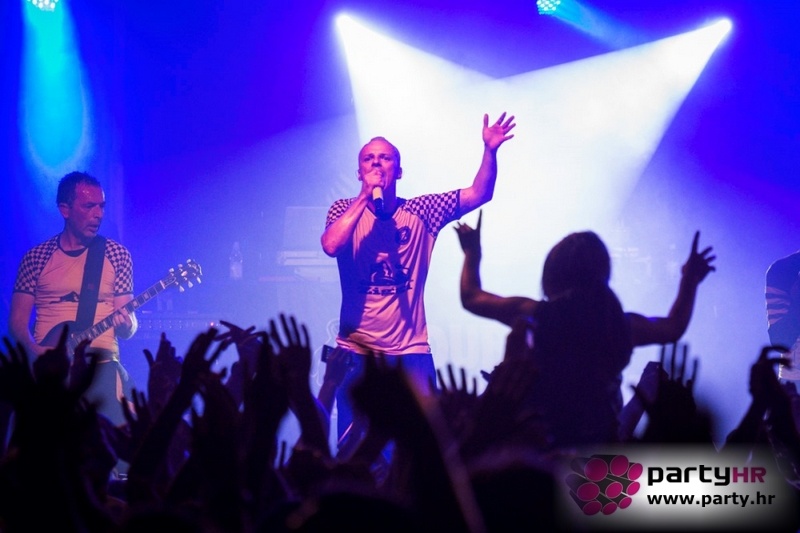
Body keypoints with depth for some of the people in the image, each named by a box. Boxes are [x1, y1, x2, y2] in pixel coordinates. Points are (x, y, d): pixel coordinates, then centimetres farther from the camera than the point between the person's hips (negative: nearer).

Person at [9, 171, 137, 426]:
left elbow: (128, 320, 7)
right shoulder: (35, 257, 8)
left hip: (100, 363, 0)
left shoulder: (117, 254, 8)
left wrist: (126, 325, -16)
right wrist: (36, 350, -13)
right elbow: (18, 320, 7)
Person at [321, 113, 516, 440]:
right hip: (356, 351, 0)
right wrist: (366, 195, -15)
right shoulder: (344, 211, 3)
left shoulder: (421, 212, 5)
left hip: (410, 350, 0)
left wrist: (490, 150, -16)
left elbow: (479, 194, 0)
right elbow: (331, 246, -17)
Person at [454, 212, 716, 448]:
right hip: (600, 445, 2)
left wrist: (472, 253, 25)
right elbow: (673, 328, 14)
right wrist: (689, 280, 29)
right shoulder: (621, 323, -5)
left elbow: (471, 298, 7)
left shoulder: (533, 315, -10)